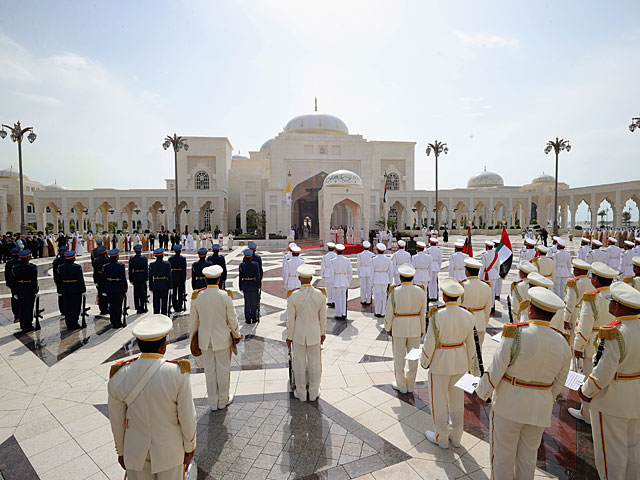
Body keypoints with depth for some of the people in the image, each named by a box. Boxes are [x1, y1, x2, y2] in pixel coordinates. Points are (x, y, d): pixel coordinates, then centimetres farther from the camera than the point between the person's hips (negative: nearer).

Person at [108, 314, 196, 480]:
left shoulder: (118, 375, -17)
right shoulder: (178, 374, -25)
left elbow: (116, 420, -4)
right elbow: (188, 418, -15)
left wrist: (121, 451, 13)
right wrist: (189, 448, 2)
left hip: (136, 449, 2)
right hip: (169, 448, -2)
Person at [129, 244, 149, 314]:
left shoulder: (131, 259, 2)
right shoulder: (144, 259, -9)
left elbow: (130, 271, 5)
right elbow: (146, 270, -11)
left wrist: (131, 279, 11)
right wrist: (146, 278, -4)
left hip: (135, 279, 3)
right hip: (142, 279, -3)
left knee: (136, 294, 8)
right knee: (143, 294, 4)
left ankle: (137, 309, 12)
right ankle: (142, 308, 8)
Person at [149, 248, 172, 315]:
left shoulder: (152, 265, -2)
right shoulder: (167, 264, -9)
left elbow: (150, 277, 2)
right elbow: (169, 276, -7)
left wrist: (151, 287, 10)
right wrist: (169, 286, 2)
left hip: (155, 286, 2)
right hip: (164, 286, -2)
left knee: (156, 302, 9)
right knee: (164, 302, 6)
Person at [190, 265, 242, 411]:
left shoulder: (196, 296, -9)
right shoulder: (225, 295, -16)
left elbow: (194, 321, 0)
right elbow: (232, 319, -9)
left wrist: (193, 338, 15)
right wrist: (236, 334, 6)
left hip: (204, 339, 2)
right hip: (222, 339, -2)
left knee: (209, 370, 15)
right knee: (223, 369, 14)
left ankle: (213, 402, 28)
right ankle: (223, 400, 29)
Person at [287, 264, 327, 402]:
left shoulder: (293, 297, -17)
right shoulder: (320, 295, -11)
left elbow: (290, 320, -11)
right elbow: (323, 317, -2)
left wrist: (289, 337, 1)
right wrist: (323, 333, 11)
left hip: (298, 335, -1)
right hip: (315, 335, 2)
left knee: (299, 364, 14)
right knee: (315, 364, 15)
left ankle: (301, 394, 29)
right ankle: (313, 393, 30)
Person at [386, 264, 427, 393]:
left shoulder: (395, 291, -15)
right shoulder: (420, 291, -6)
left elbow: (389, 312, -10)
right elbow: (423, 313, 0)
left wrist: (388, 328, 4)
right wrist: (422, 329, 11)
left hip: (399, 326, -3)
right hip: (415, 326, 3)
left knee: (399, 356, 10)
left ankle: (401, 385, 22)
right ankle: (410, 385, 26)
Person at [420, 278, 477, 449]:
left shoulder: (437, 315, -24)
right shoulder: (467, 316, -8)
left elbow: (430, 343, -17)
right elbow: (470, 344, 1)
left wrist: (424, 361, 0)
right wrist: (469, 364, 16)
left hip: (440, 362, -5)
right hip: (460, 361, 5)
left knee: (439, 400, 13)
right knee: (457, 399, 20)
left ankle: (442, 438, 29)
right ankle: (456, 436, 36)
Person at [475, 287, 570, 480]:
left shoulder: (515, 335, -22)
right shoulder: (562, 343, -6)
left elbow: (495, 371, -17)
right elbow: (559, 383, 6)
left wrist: (482, 392, 1)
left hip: (509, 405, -4)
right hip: (540, 409, 5)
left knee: (503, 456, 14)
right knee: (528, 457, 22)